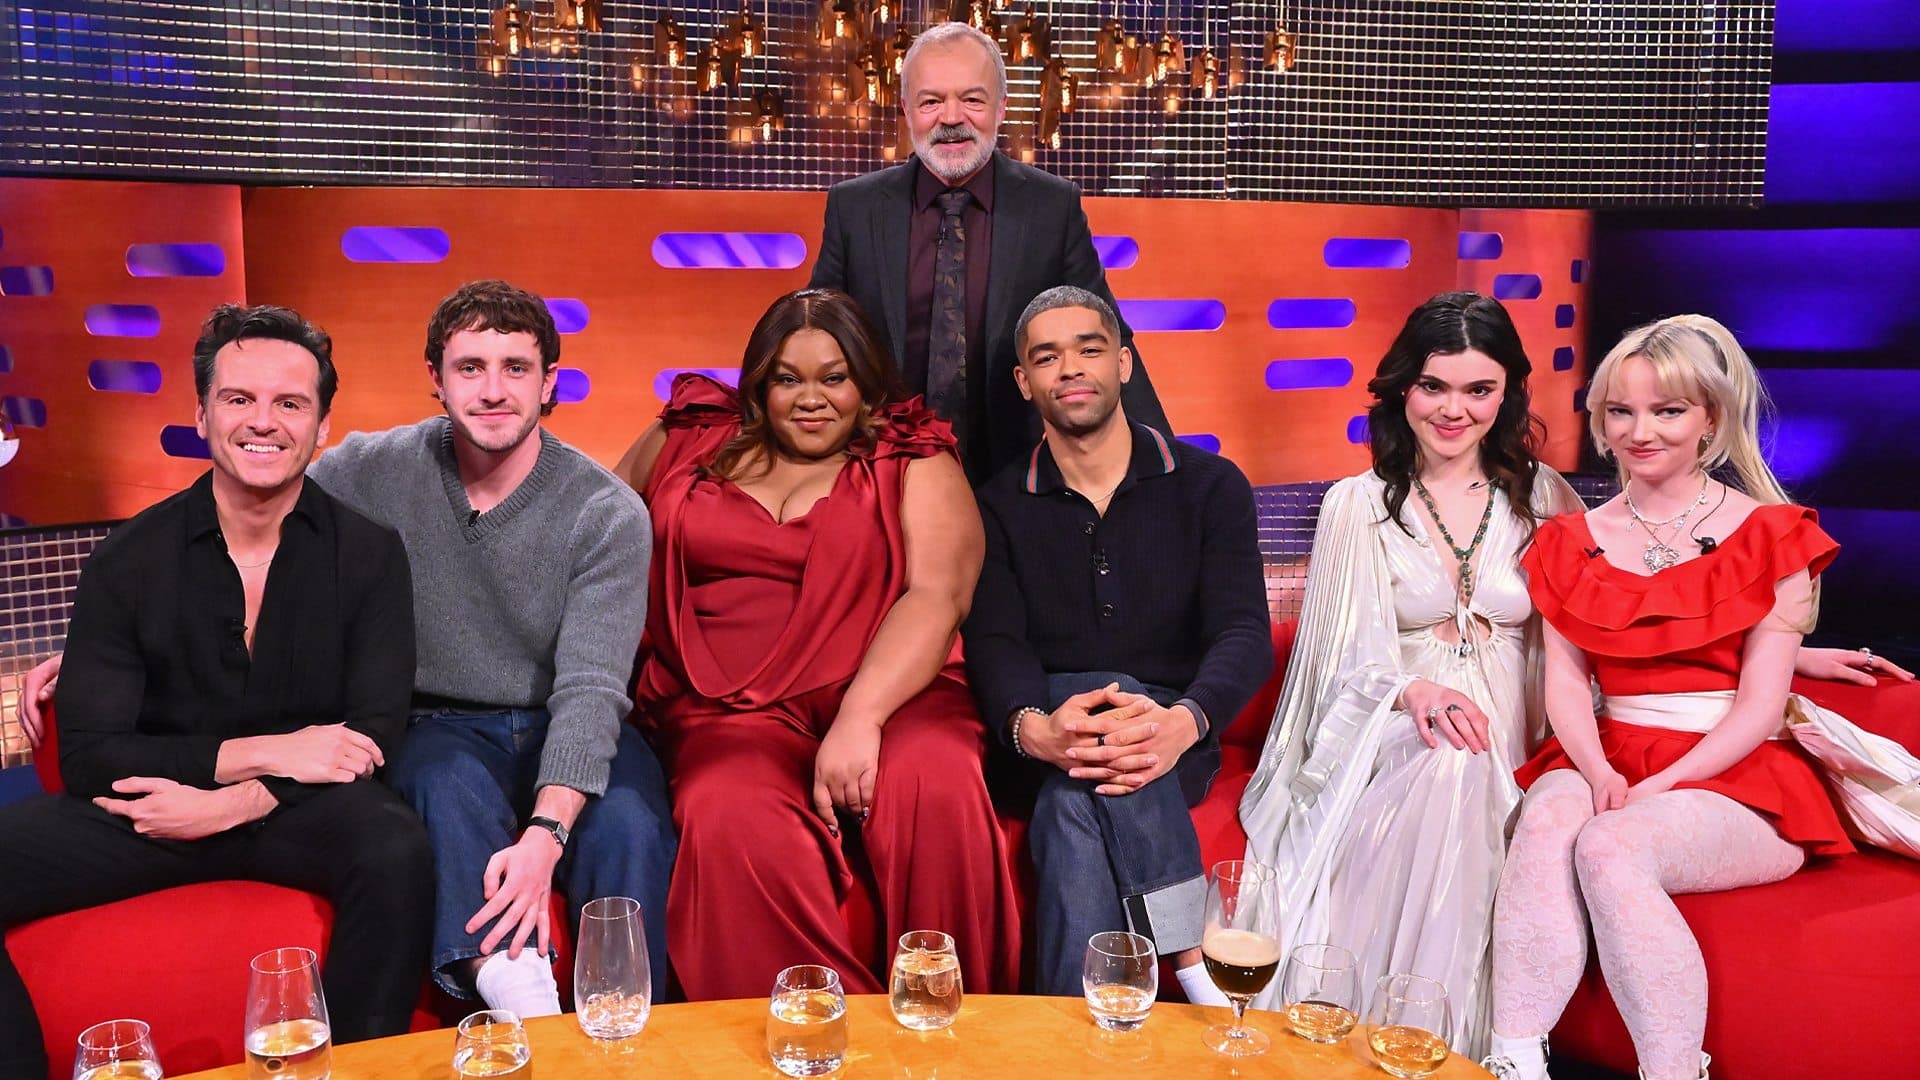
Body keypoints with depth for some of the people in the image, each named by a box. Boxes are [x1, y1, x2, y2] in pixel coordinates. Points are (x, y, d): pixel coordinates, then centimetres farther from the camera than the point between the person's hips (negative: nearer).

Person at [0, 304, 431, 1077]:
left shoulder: (368, 554, -2)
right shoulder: (127, 561, -1)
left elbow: (373, 736, -5)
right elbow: (88, 755, -6)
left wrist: (235, 802, -19)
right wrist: (261, 753, -18)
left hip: (305, 808, -1)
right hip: (151, 806, 2)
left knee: (397, 852, -34)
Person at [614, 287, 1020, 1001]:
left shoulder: (913, 462, 10)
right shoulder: (692, 440, 19)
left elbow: (938, 595, -5)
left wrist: (860, 717, -21)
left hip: (884, 696, -1)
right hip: (727, 714, 2)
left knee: (935, 783, -34)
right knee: (731, 820, -33)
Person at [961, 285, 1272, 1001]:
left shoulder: (1208, 486, 6)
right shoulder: (1000, 507, 10)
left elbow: (1244, 633, -6)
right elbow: (994, 642, -5)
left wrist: (1184, 721, -30)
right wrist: (1033, 727, -30)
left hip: (1171, 748, -1)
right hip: (1048, 745, 1)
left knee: (1074, 805, -33)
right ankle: (1194, 955, -32)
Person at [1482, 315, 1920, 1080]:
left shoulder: (1768, 535, 2)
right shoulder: (1573, 541, 13)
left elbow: (1761, 704, -5)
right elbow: (1565, 679, 2)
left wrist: (1661, 785, -18)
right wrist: (1598, 770, -17)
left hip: (1732, 780, -2)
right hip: (1605, 764, 3)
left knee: (1609, 846, -33)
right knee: (1548, 819, -32)